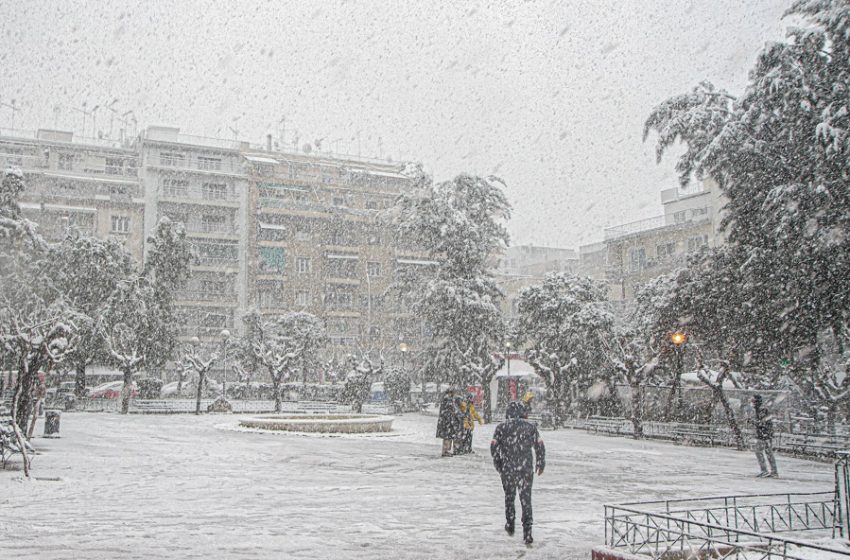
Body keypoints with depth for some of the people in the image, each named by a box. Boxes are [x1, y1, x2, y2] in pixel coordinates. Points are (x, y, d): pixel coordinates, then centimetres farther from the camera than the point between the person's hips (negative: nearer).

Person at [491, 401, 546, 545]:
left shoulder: (501, 427, 2)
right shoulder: (530, 426, 5)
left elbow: (494, 446, -4)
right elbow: (539, 445, 3)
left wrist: (498, 464, 7)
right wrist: (541, 463, 13)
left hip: (507, 469, 0)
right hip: (526, 469, 0)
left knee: (509, 496, 20)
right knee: (526, 499, 2)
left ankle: (510, 524, 31)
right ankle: (527, 533, -4)